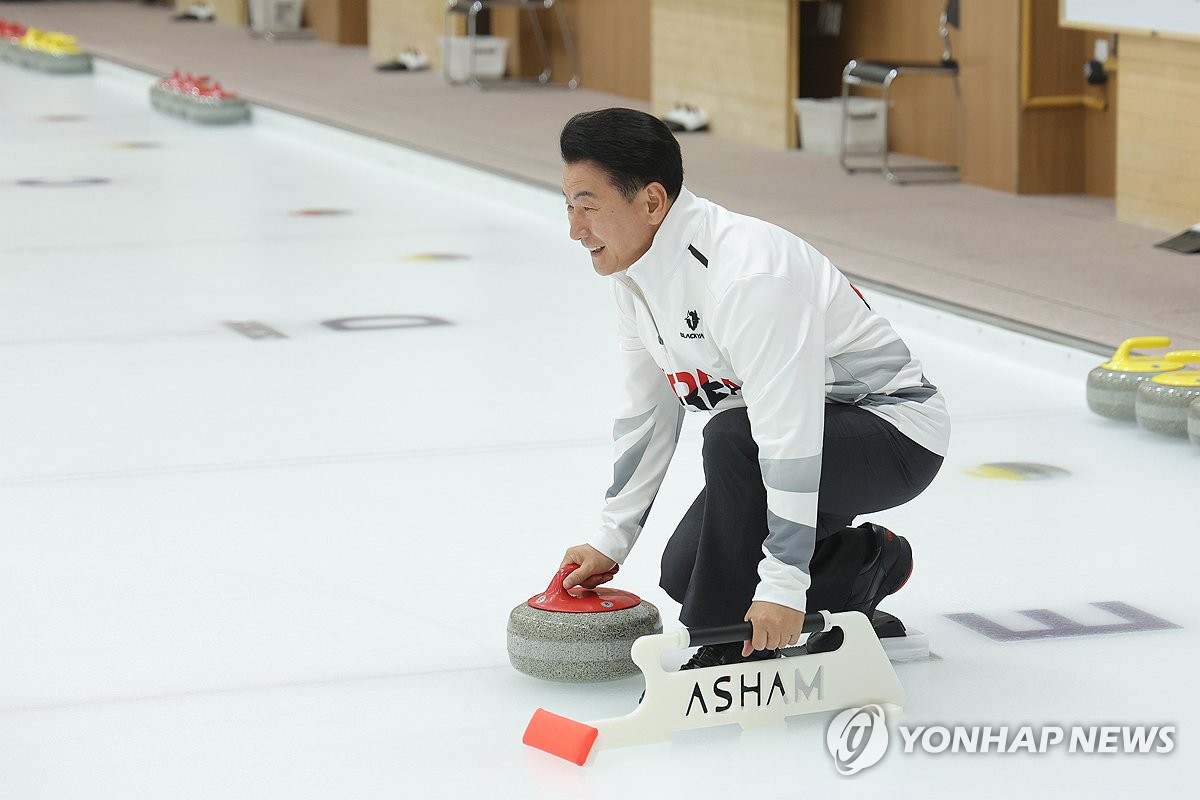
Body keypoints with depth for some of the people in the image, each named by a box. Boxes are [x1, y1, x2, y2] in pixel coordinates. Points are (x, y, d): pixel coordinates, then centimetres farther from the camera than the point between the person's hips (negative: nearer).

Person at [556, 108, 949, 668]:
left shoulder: (747, 270, -33)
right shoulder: (636, 273, -3)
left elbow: (788, 432, -36)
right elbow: (646, 411, 9)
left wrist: (783, 586, -36)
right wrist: (610, 542, 10)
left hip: (894, 432, -9)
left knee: (732, 437, -34)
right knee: (685, 573, 2)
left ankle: (734, 650, -20)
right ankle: (860, 563, 20)